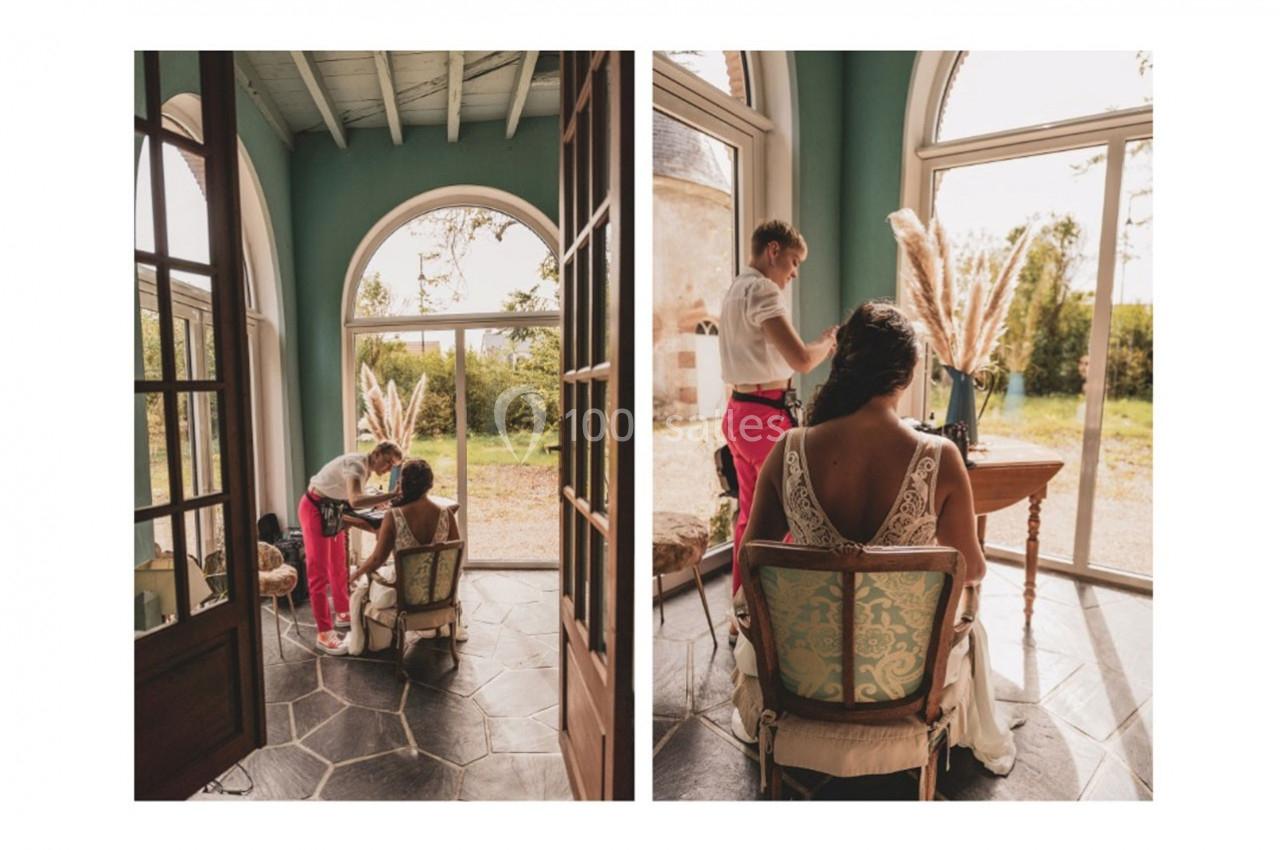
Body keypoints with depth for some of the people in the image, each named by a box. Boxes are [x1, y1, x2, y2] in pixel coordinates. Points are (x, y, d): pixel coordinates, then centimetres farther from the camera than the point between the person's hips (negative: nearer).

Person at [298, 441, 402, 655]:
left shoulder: (367, 468, 1)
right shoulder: (356, 464, -29)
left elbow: (356, 498, 1)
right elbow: (355, 501, -44)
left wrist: (378, 499, -14)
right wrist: (391, 495, -47)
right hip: (315, 509, -9)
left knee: (339, 566, 17)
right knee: (319, 572, -6)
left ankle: (343, 614, 33)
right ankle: (324, 634, -2)